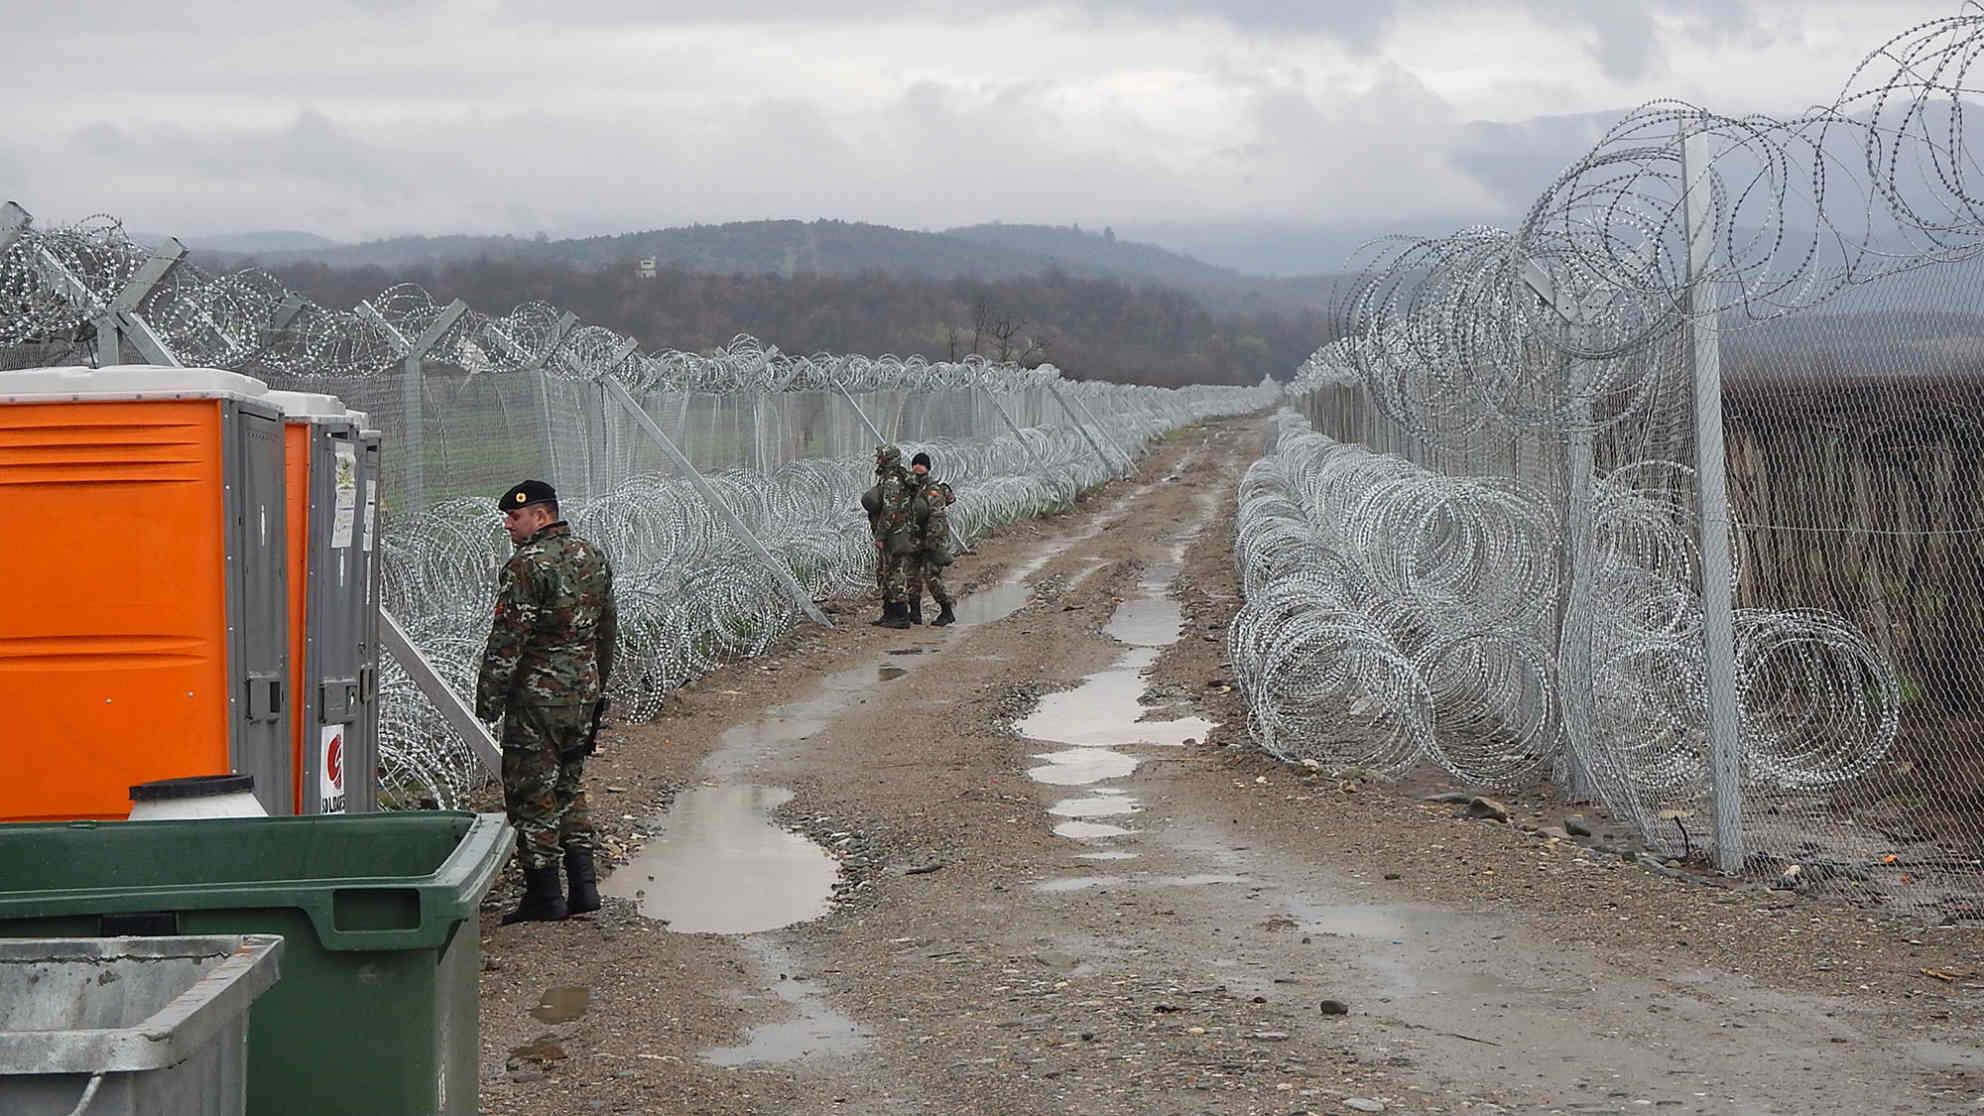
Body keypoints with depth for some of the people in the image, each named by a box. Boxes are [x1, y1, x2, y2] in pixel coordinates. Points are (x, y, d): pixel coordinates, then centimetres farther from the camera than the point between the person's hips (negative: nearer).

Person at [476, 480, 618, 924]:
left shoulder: (527, 565, -16)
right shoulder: (593, 557, 10)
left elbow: (508, 639, -17)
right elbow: (607, 629, 17)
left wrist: (488, 697, -11)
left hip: (537, 694, -8)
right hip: (583, 691, 8)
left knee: (531, 792, 1)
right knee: (569, 786, 18)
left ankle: (544, 894, 3)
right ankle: (583, 885, 15)